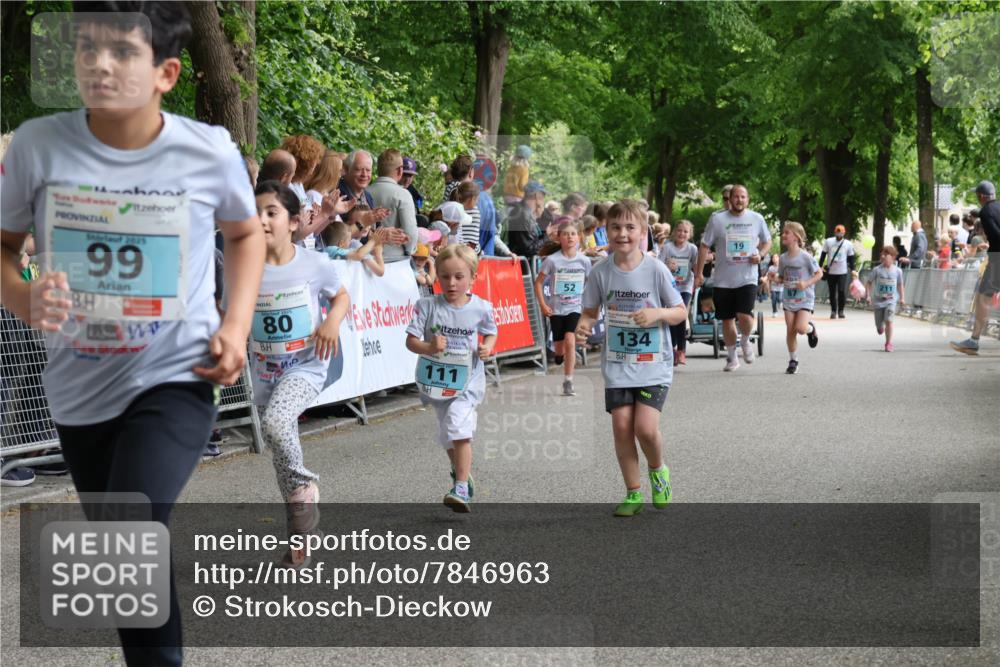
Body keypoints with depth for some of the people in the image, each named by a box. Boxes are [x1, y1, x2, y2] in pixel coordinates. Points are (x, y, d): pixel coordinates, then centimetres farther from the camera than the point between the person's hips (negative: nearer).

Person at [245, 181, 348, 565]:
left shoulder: (315, 265, -10)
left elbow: (342, 297, 7)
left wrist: (333, 320, -13)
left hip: (306, 365, -4)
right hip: (266, 373, 4)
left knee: (275, 421, -32)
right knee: (280, 455, 11)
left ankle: (304, 486, -6)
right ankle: (298, 540, 26)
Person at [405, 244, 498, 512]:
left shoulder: (481, 308, -6)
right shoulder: (427, 306, -9)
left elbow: (490, 332, 13)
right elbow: (411, 340, -9)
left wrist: (487, 348, -9)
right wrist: (429, 347, -29)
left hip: (467, 382, -2)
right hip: (435, 380, 2)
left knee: (459, 430, -21)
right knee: (447, 437, 17)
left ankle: (461, 489, -18)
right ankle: (461, 472, 44)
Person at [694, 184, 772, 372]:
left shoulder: (757, 219, 2)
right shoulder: (717, 219, -3)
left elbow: (767, 241, 17)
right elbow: (705, 246, 2)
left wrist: (761, 254, -5)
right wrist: (699, 273, -1)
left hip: (747, 278, -1)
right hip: (723, 280, 1)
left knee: (744, 315, -19)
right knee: (727, 320, 9)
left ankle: (745, 341, 14)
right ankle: (731, 358, 26)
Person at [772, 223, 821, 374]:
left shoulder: (806, 257, -12)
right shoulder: (783, 258, 2)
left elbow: (819, 274, -5)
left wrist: (806, 283, -20)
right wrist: (775, 278, -10)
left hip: (805, 299, -4)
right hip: (788, 299, 4)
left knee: (800, 328, -19)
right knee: (790, 331, 0)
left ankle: (811, 328, 17)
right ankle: (793, 361, 14)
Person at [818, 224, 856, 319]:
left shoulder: (848, 244, 3)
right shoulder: (828, 242, 2)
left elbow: (851, 258, 8)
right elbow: (823, 255, 6)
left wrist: (853, 270, 3)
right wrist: (820, 266, 1)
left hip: (842, 272, -1)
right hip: (831, 271, 1)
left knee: (842, 291, -11)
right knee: (832, 292, 5)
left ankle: (841, 311, 2)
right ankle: (833, 311, 15)